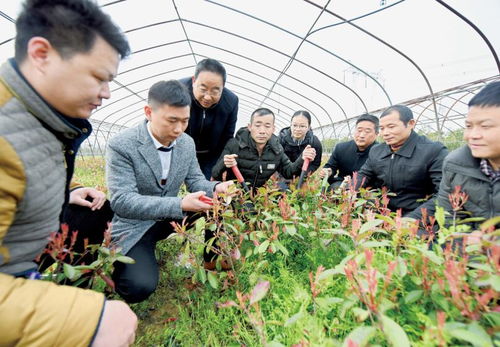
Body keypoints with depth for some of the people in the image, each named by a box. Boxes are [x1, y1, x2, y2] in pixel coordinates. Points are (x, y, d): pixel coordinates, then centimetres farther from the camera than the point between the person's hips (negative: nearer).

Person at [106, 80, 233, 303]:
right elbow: (121, 201, -27)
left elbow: (194, 180, 3)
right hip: (134, 226, -4)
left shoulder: (187, 143, -4)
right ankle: (120, 266, 12)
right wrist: (180, 205, -39)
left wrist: (215, 188, -22)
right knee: (140, 287, -23)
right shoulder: (121, 146, -21)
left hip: (171, 218, 5)